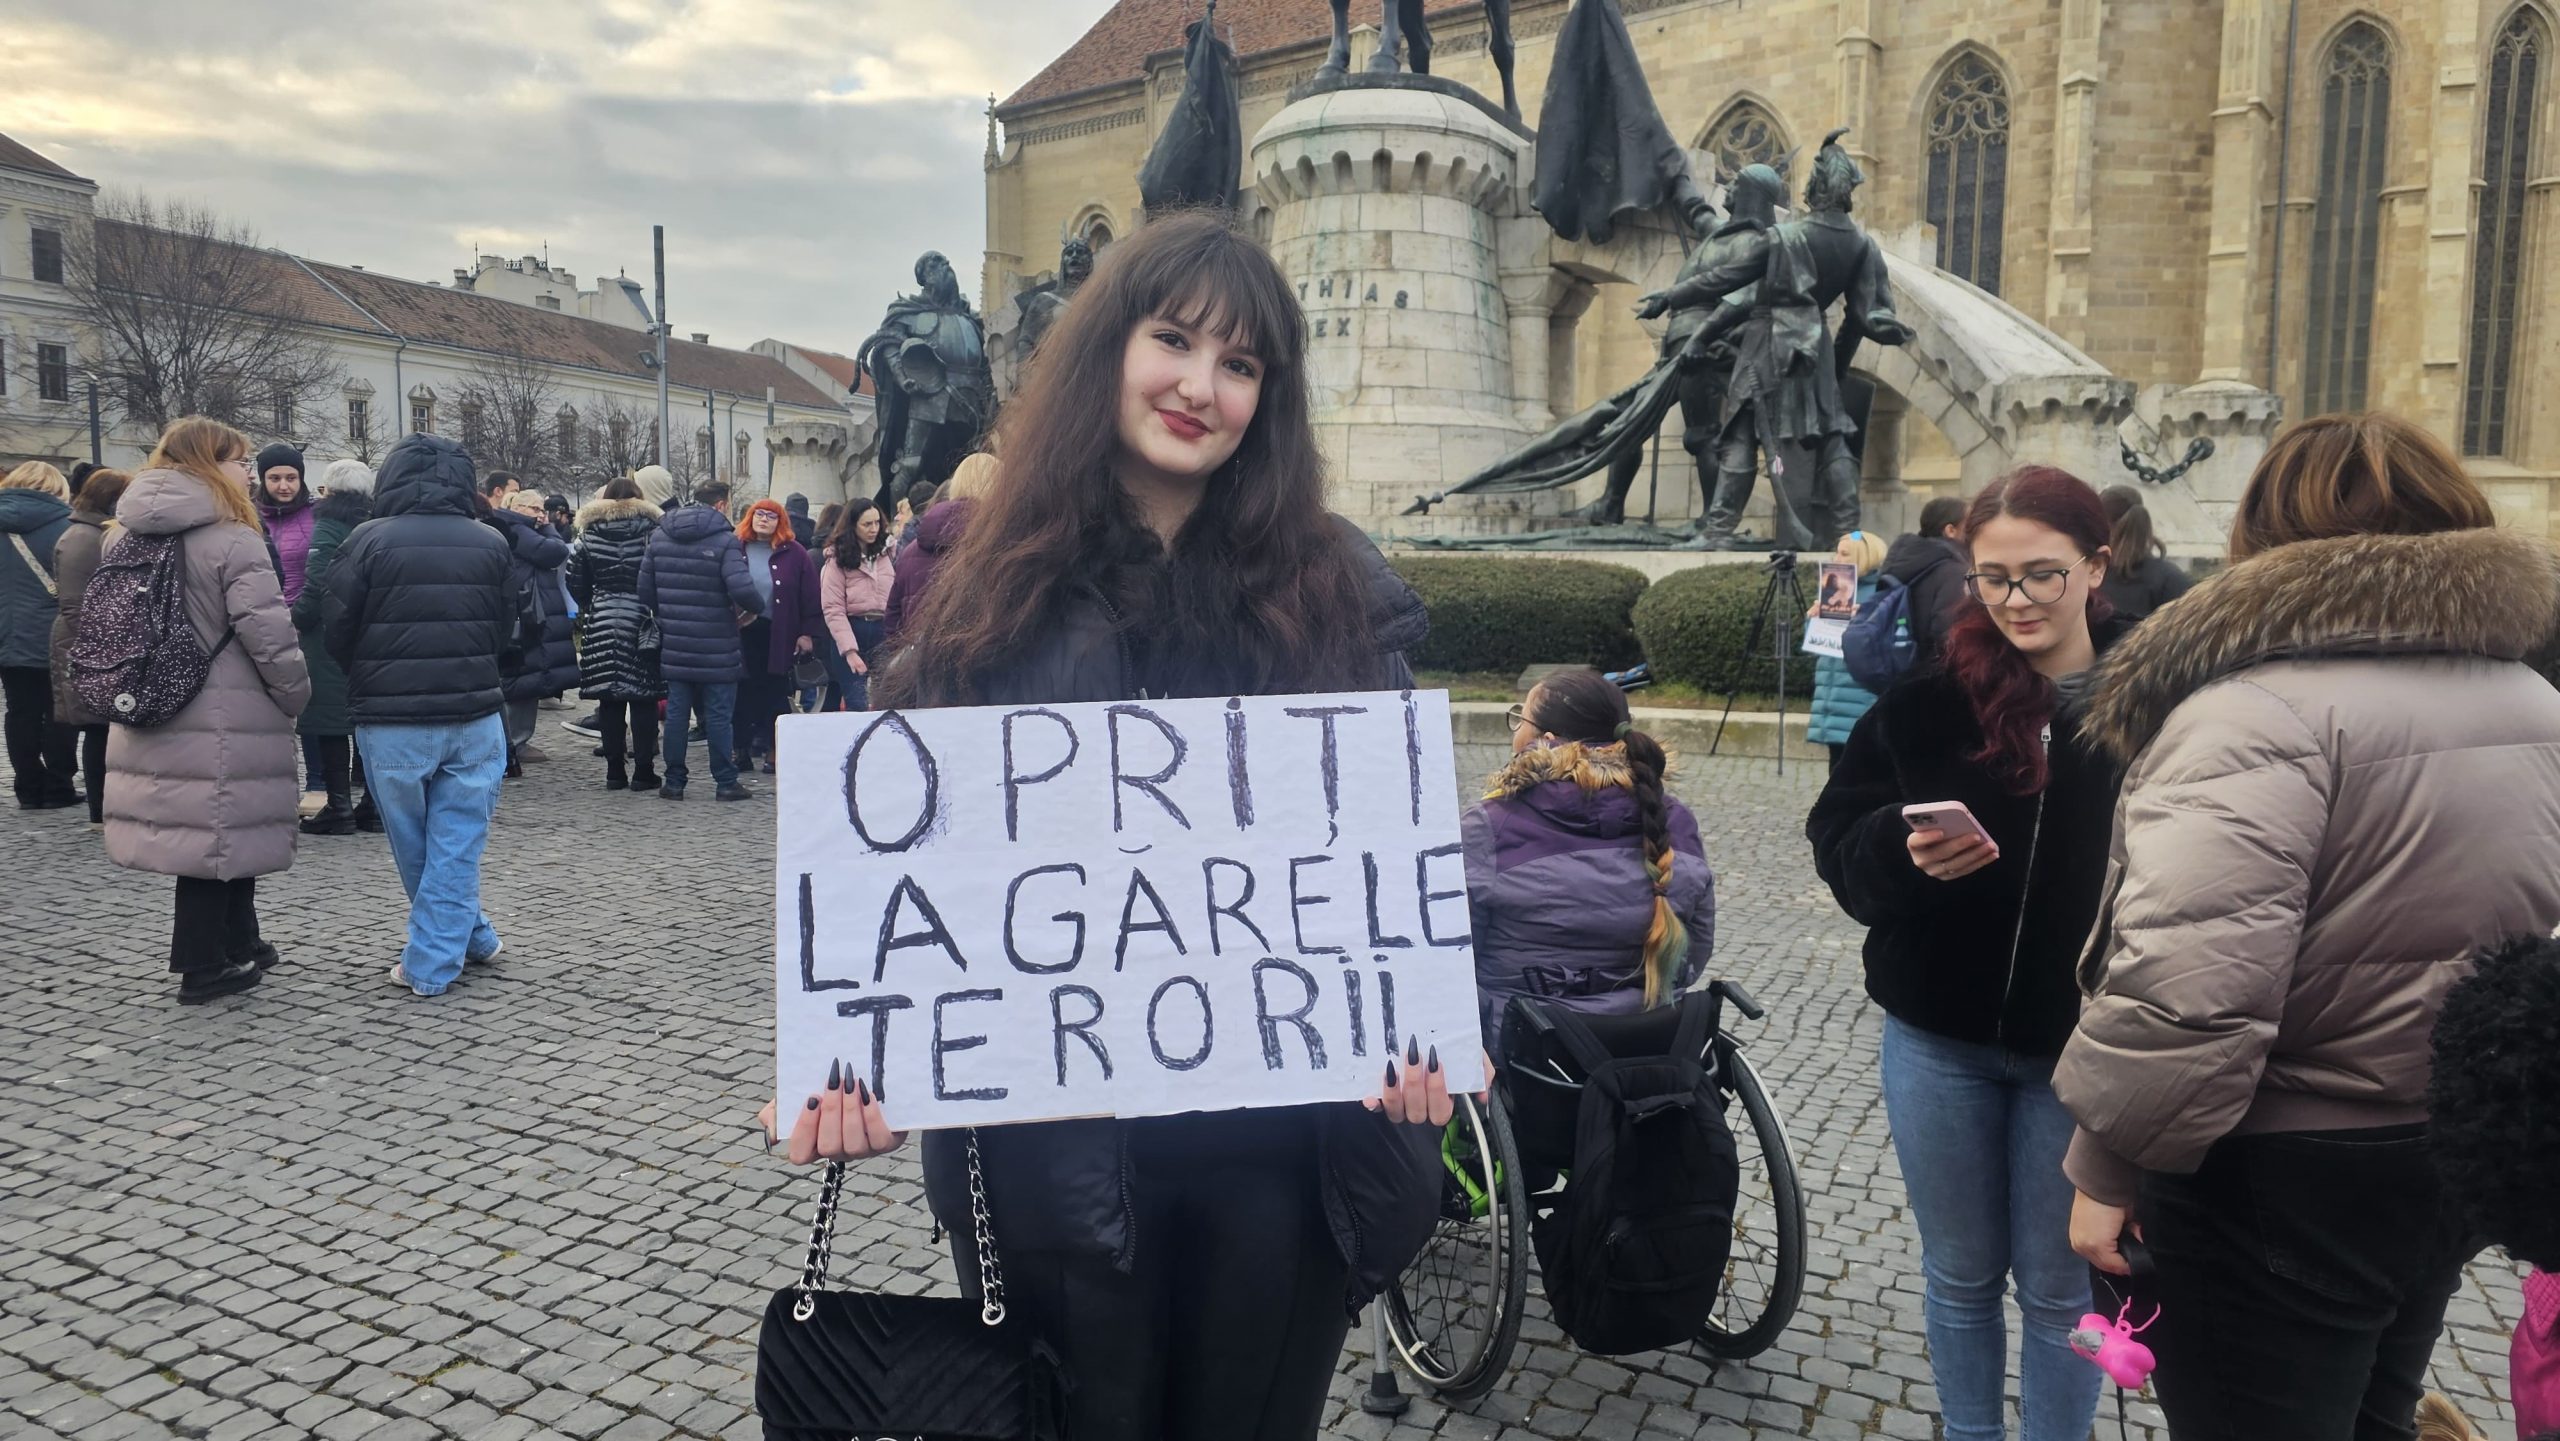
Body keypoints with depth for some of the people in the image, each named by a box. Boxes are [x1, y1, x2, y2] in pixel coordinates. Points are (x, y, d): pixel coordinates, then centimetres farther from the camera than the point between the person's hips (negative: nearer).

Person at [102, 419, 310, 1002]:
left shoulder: (126, 539, 10)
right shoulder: (231, 540, -15)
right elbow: (269, 636, -19)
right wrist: (296, 696, -5)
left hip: (151, 721, 8)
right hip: (223, 725, -8)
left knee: (199, 836, 17)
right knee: (220, 839, 3)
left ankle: (238, 946, 28)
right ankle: (204, 970, 12)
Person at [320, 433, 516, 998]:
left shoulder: (369, 540, -7)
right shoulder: (491, 543, 0)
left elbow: (336, 632, -2)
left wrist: (372, 682, 16)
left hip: (392, 722, -1)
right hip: (475, 717, 2)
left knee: (413, 848, 16)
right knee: (457, 846, 7)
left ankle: (470, 938, 26)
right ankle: (434, 964, 8)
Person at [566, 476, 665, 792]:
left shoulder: (589, 533, 4)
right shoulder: (651, 531, -3)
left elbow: (576, 580, 6)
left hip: (601, 626, 2)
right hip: (643, 624, -2)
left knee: (610, 702, 7)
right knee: (643, 701, 1)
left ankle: (614, 771, 9)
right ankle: (643, 771, 1)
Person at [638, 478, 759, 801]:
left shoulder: (660, 537, 6)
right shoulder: (725, 540, -12)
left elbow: (645, 589, 7)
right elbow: (742, 589, -24)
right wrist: (754, 608, -4)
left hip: (674, 644, 5)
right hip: (717, 647, -5)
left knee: (677, 712, 11)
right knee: (719, 714, 2)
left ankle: (673, 781, 15)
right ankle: (726, 782, 7)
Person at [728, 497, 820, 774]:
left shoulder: (793, 553, 0)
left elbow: (810, 595, -1)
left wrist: (808, 632, -6)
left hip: (780, 635, -1)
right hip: (742, 633, 1)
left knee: (775, 694, 5)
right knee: (743, 692, 6)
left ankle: (774, 751, 15)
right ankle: (742, 749, 16)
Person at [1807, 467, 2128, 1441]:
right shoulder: (1926, 704, -5)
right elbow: (1839, 848, -3)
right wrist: (1903, 847, -25)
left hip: (2082, 1053, -1)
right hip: (1937, 1040, 2)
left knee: (2060, 1287, 15)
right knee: (1959, 1276, 18)